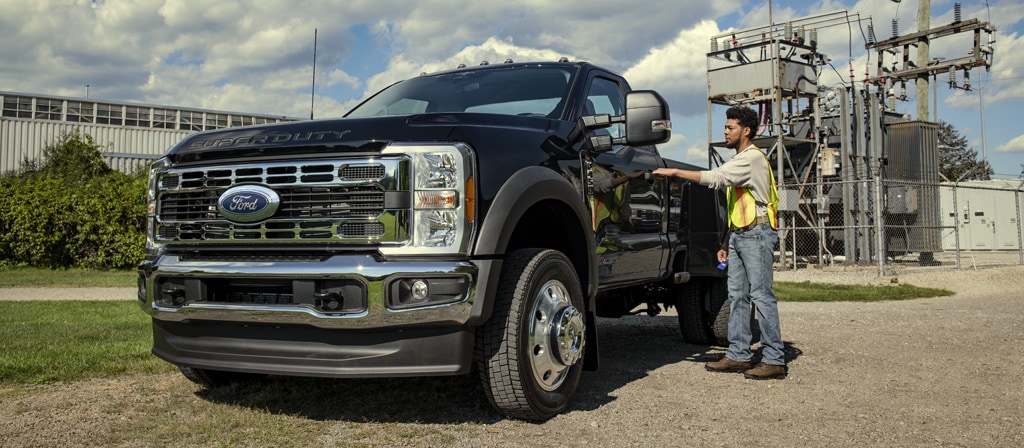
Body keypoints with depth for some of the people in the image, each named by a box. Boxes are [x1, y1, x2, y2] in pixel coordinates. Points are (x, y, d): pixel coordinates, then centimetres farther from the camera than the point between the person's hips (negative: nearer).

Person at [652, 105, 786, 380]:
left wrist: (674, 172, -20)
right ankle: (738, 355, 11)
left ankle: (774, 360, -6)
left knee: (761, 295, -10)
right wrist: (728, 244, 20)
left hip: (757, 233, -10)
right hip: (739, 234, 10)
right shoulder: (739, 161, 23)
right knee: (737, 296, 7)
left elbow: (716, 178, -23)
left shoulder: (753, 157, -8)